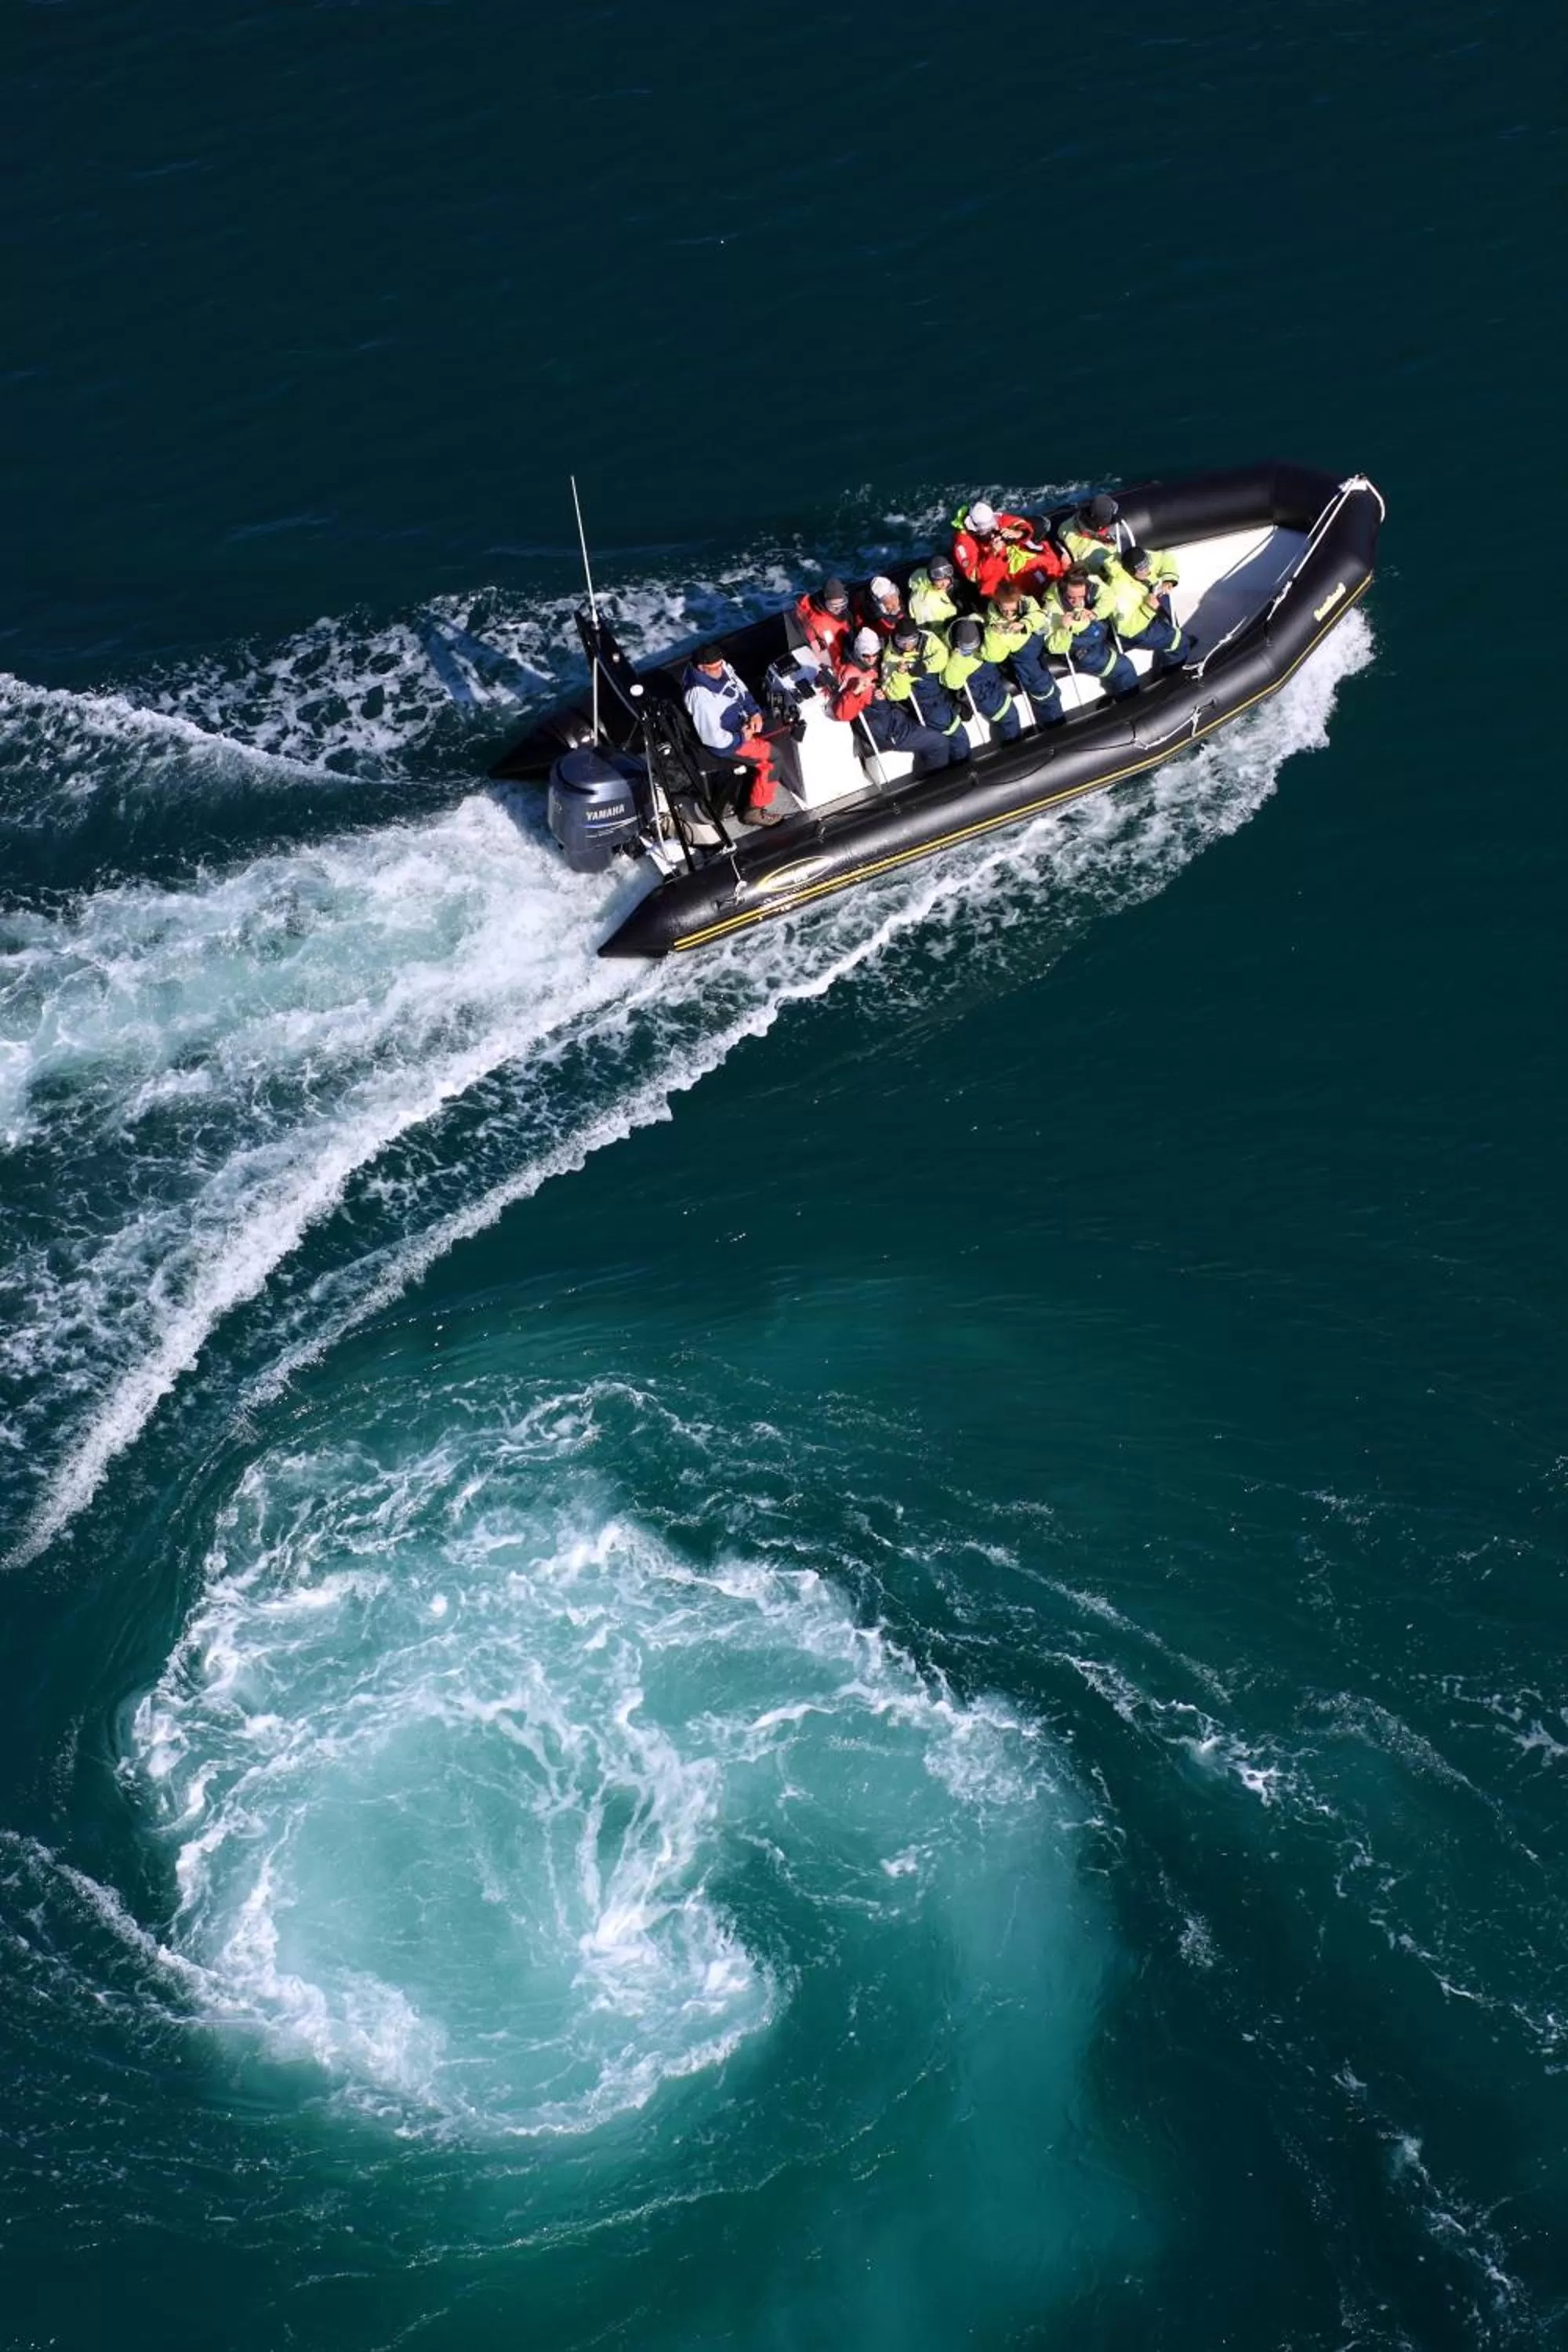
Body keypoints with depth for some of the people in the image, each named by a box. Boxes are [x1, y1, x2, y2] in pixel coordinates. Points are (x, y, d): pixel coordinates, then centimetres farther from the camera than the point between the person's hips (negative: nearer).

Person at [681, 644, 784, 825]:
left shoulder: (718, 666, -12)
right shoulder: (700, 696, -38)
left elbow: (739, 686, 6)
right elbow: (713, 737, -33)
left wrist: (754, 712, -6)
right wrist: (741, 738, -19)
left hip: (739, 720, 9)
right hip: (725, 741, -9)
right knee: (774, 757, -8)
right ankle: (754, 810, 7)